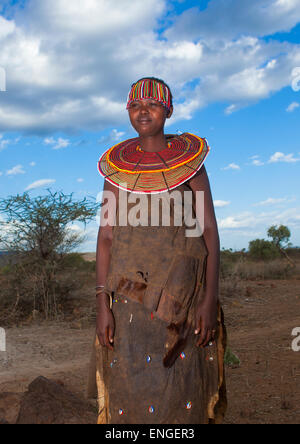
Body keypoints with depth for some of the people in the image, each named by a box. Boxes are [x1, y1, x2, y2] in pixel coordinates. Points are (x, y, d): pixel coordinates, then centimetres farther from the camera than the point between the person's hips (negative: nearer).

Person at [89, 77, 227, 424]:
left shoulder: (191, 159, 1)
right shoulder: (116, 165, 6)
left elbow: (209, 229, -1)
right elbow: (106, 234, 4)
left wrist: (210, 299, -8)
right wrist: (103, 303, -3)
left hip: (183, 290, -1)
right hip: (130, 289, 1)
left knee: (183, 386, 3)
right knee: (130, 385, 3)